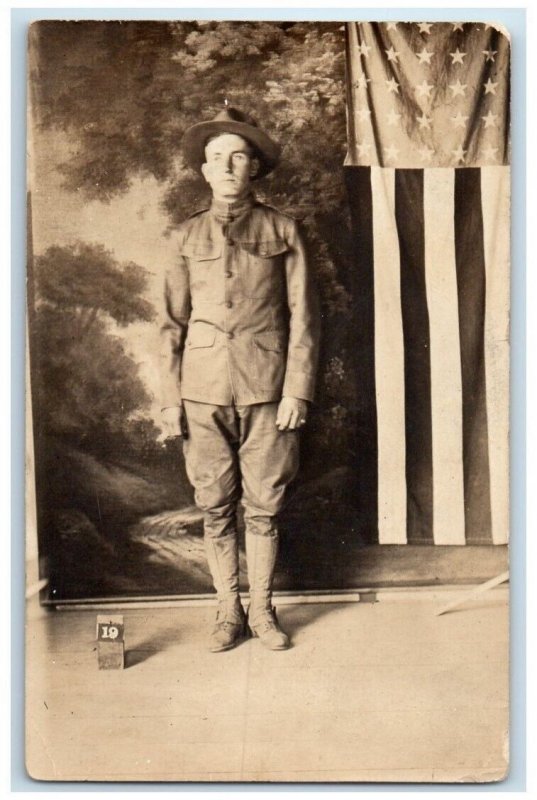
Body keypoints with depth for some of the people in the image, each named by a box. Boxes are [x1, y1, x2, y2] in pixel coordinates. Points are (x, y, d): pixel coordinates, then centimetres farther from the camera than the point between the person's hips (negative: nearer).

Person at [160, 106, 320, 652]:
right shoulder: (189, 235, 9)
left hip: (266, 391, -1)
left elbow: (302, 315, 3)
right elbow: (173, 322, 8)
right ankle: (228, 612, 23)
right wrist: (170, 398, 2)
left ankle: (262, 611, 23)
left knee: (263, 507, 6)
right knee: (215, 508, 7)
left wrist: (297, 390, -5)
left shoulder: (281, 230, 5)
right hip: (204, 392, 1)